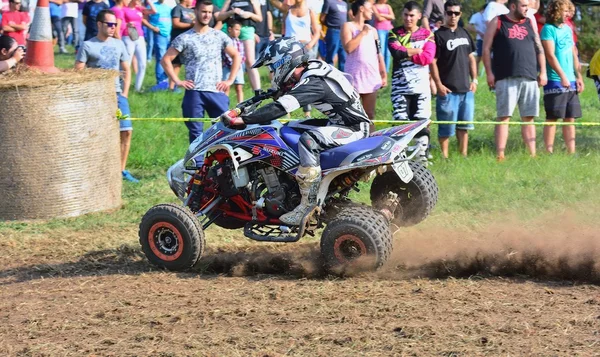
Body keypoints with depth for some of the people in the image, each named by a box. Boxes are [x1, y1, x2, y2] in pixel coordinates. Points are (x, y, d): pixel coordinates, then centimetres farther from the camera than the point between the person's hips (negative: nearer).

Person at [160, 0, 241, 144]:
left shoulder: (219, 36, 10)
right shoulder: (184, 38, 2)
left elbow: (236, 56, 16)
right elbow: (166, 60, 2)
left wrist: (230, 80, 7)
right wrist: (177, 81, -5)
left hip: (217, 92, 2)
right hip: (194, 93, -2)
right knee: (196, 133, 2)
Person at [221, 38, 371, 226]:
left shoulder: (314, 83, -24)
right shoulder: (309, 71, 5)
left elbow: (280, 108, -34)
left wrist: (241, 119, -35)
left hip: (353, 129, -11)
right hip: (337, 122, 11)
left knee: (308, 140, -32)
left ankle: (308, 204, -29)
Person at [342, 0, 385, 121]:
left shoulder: (372, 30, 16)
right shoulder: (348, 27, -1)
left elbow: (378, 53, 17)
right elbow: (348, 48, -16)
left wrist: (384, 75, 11)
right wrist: (362, 33, -10)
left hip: (372, 77, 6)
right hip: (354, 77, -6)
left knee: (370, 114, 6)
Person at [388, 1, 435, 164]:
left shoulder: (427, 34, 8)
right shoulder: (394, 34, 7)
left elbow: (428, 58, -8)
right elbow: (396, 53, -12)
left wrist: (406, 53, -8)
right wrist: (416, 51, -6)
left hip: (421, 86, 1)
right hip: (400, 86, -1)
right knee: (400, 122, -5)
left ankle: (423, 156, 3)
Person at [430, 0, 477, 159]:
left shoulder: (464, 34, 13)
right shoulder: (439, 35, -5)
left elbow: (471, 58, 19)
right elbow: (433, 62, -9)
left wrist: (474, 80, 10)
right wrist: (439, 84, -14)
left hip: (466, 89, 6)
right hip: (448, 90, -6)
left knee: (464, 125, 9)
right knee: (447, 127, -3)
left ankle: (463, 155, 15)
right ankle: (444, 156, 5)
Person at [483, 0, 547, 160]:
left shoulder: (530, 23, 18)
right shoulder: (497, 23, 5)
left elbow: (539, 48, 20)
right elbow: (486, 48, 2)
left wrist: (543, 72, 11)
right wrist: (489, 73, -6)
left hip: (530, 78, 4)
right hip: (506, 79, -4)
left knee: (529, 118, 4)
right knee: (504, 116, -6)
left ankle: (532, 154, 6)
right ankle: (500, 155, -8)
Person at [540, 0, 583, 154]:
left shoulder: (568, 29, 15)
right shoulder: (548, 29, -8)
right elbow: (550, 55, -17)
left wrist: (578, 76, 14)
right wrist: (562, 76, -24)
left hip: (571, 82, 7)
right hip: (555, 81, -7)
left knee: (570, 118, 7)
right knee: (552, 118, -5)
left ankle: (571, 152, 9)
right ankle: (549, 152, -3)